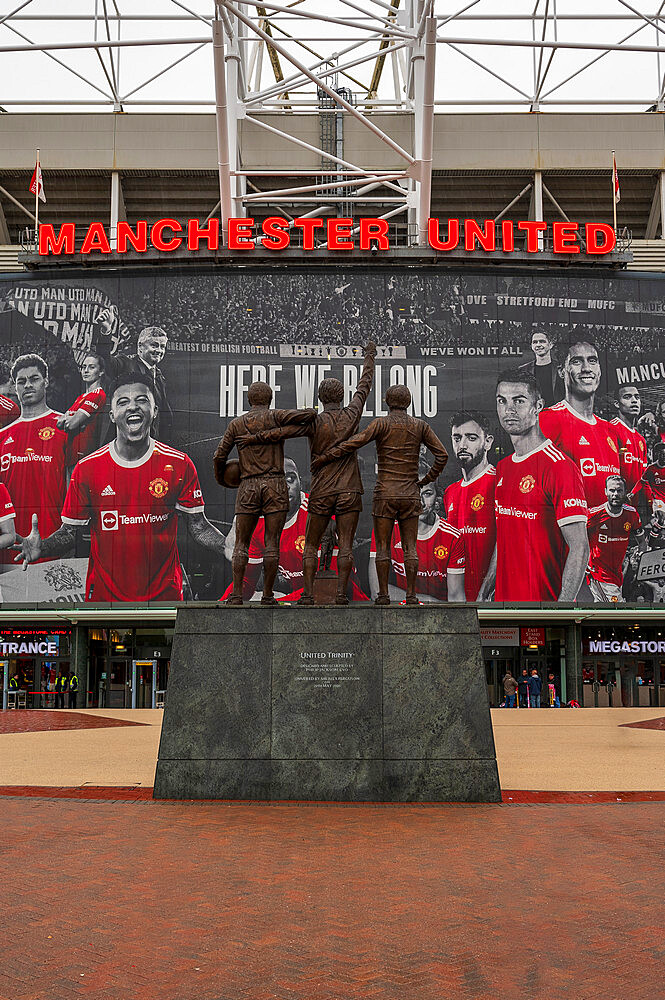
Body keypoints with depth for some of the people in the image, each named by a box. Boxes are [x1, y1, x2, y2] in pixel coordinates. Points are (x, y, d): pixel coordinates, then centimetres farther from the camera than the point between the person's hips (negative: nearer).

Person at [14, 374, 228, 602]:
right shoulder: (87, 468, -5)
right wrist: (41, 547, -20)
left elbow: (198, 526, -1)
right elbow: (70, 532, 0)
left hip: (165, 592, 0)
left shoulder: (180, 465, -4)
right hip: (104, 594, 0)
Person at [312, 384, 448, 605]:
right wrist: (426, 480, 11)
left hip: (385, 493, -2)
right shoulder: (420, 426, 4)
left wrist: (325, 458, -11)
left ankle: (383, 595, 1)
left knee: (383, 547, 3)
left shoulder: (381, 423, -5)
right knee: (410, 548, 5)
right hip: (410, 495, 2)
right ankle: (411, 595, 0)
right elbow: (442, 455, 2)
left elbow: (355, 442, -17)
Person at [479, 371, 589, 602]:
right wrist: (483, 594, 13)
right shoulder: (503, 468, 12)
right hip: (503, 597, 7)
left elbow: (579, 547, -17)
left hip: (545, 599, -7)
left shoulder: (559, 466, -13)